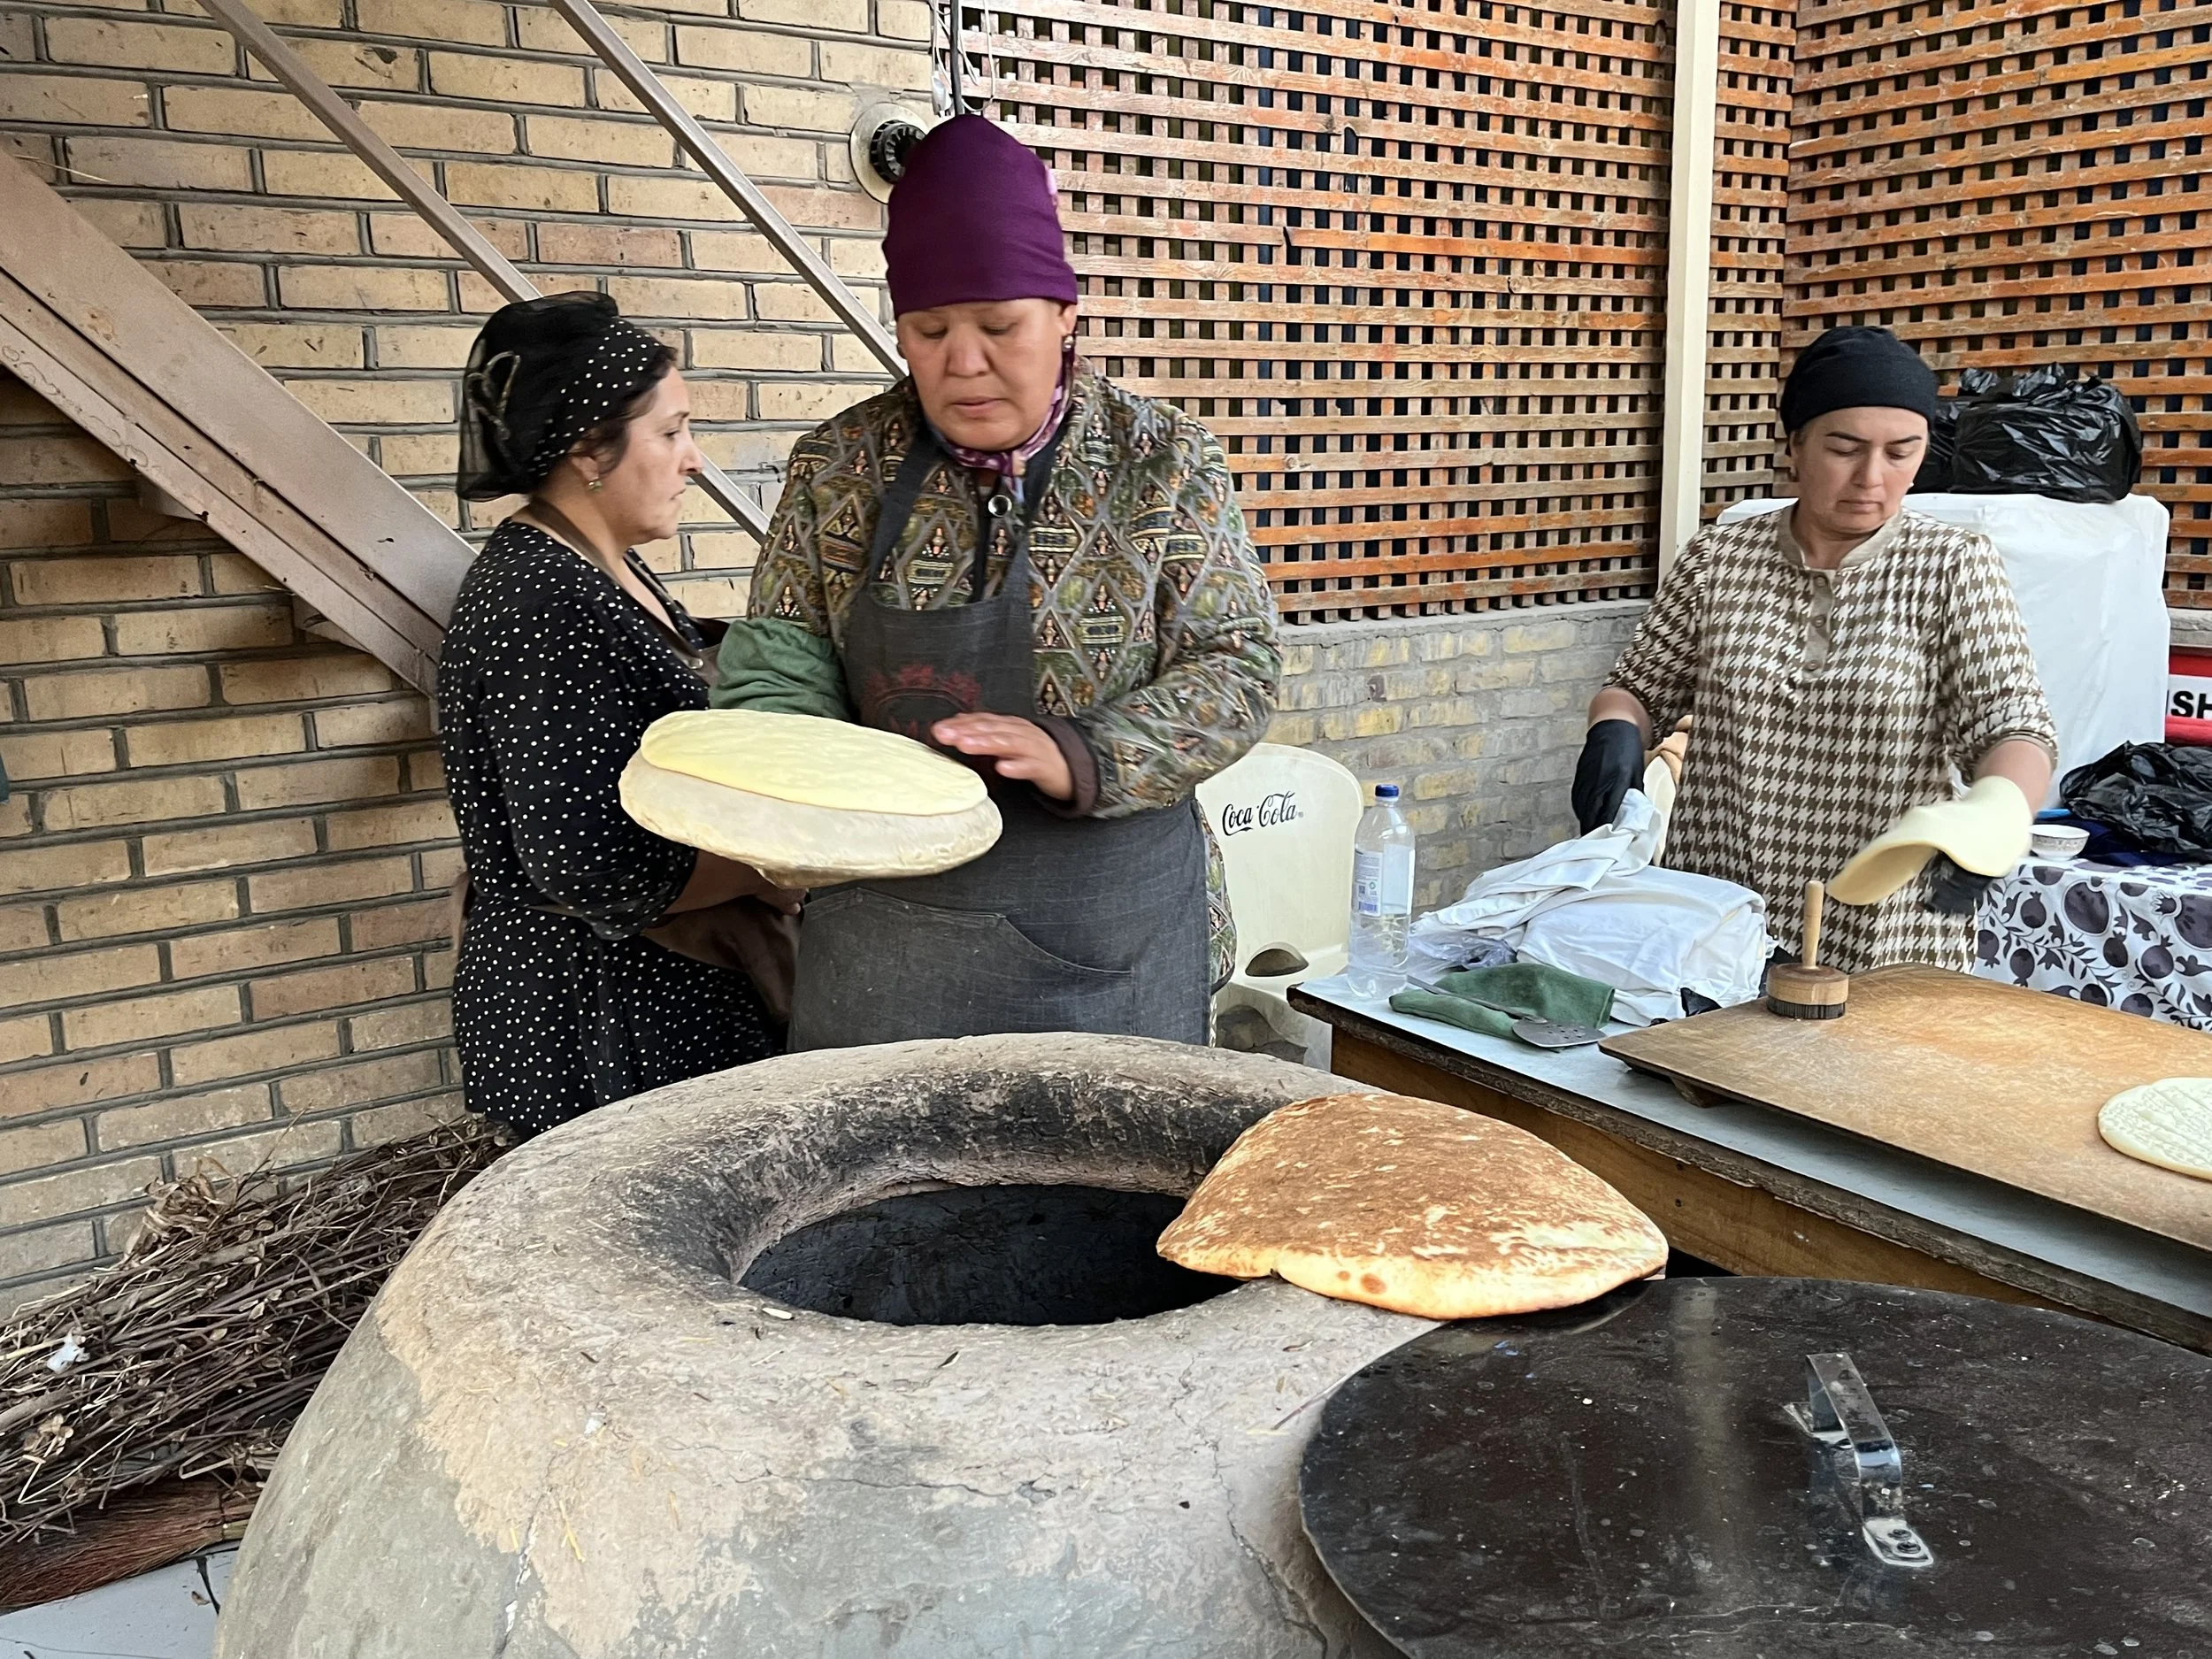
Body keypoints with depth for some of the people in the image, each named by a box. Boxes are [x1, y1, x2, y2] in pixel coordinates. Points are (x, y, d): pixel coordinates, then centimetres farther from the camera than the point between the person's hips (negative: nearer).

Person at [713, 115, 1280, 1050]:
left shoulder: (1162, 465, -5)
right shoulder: (840, 464, 1)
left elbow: (1237, 666, -7)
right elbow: (780, 653, 3)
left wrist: (1081, 759, -23)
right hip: (883, 930, 2)